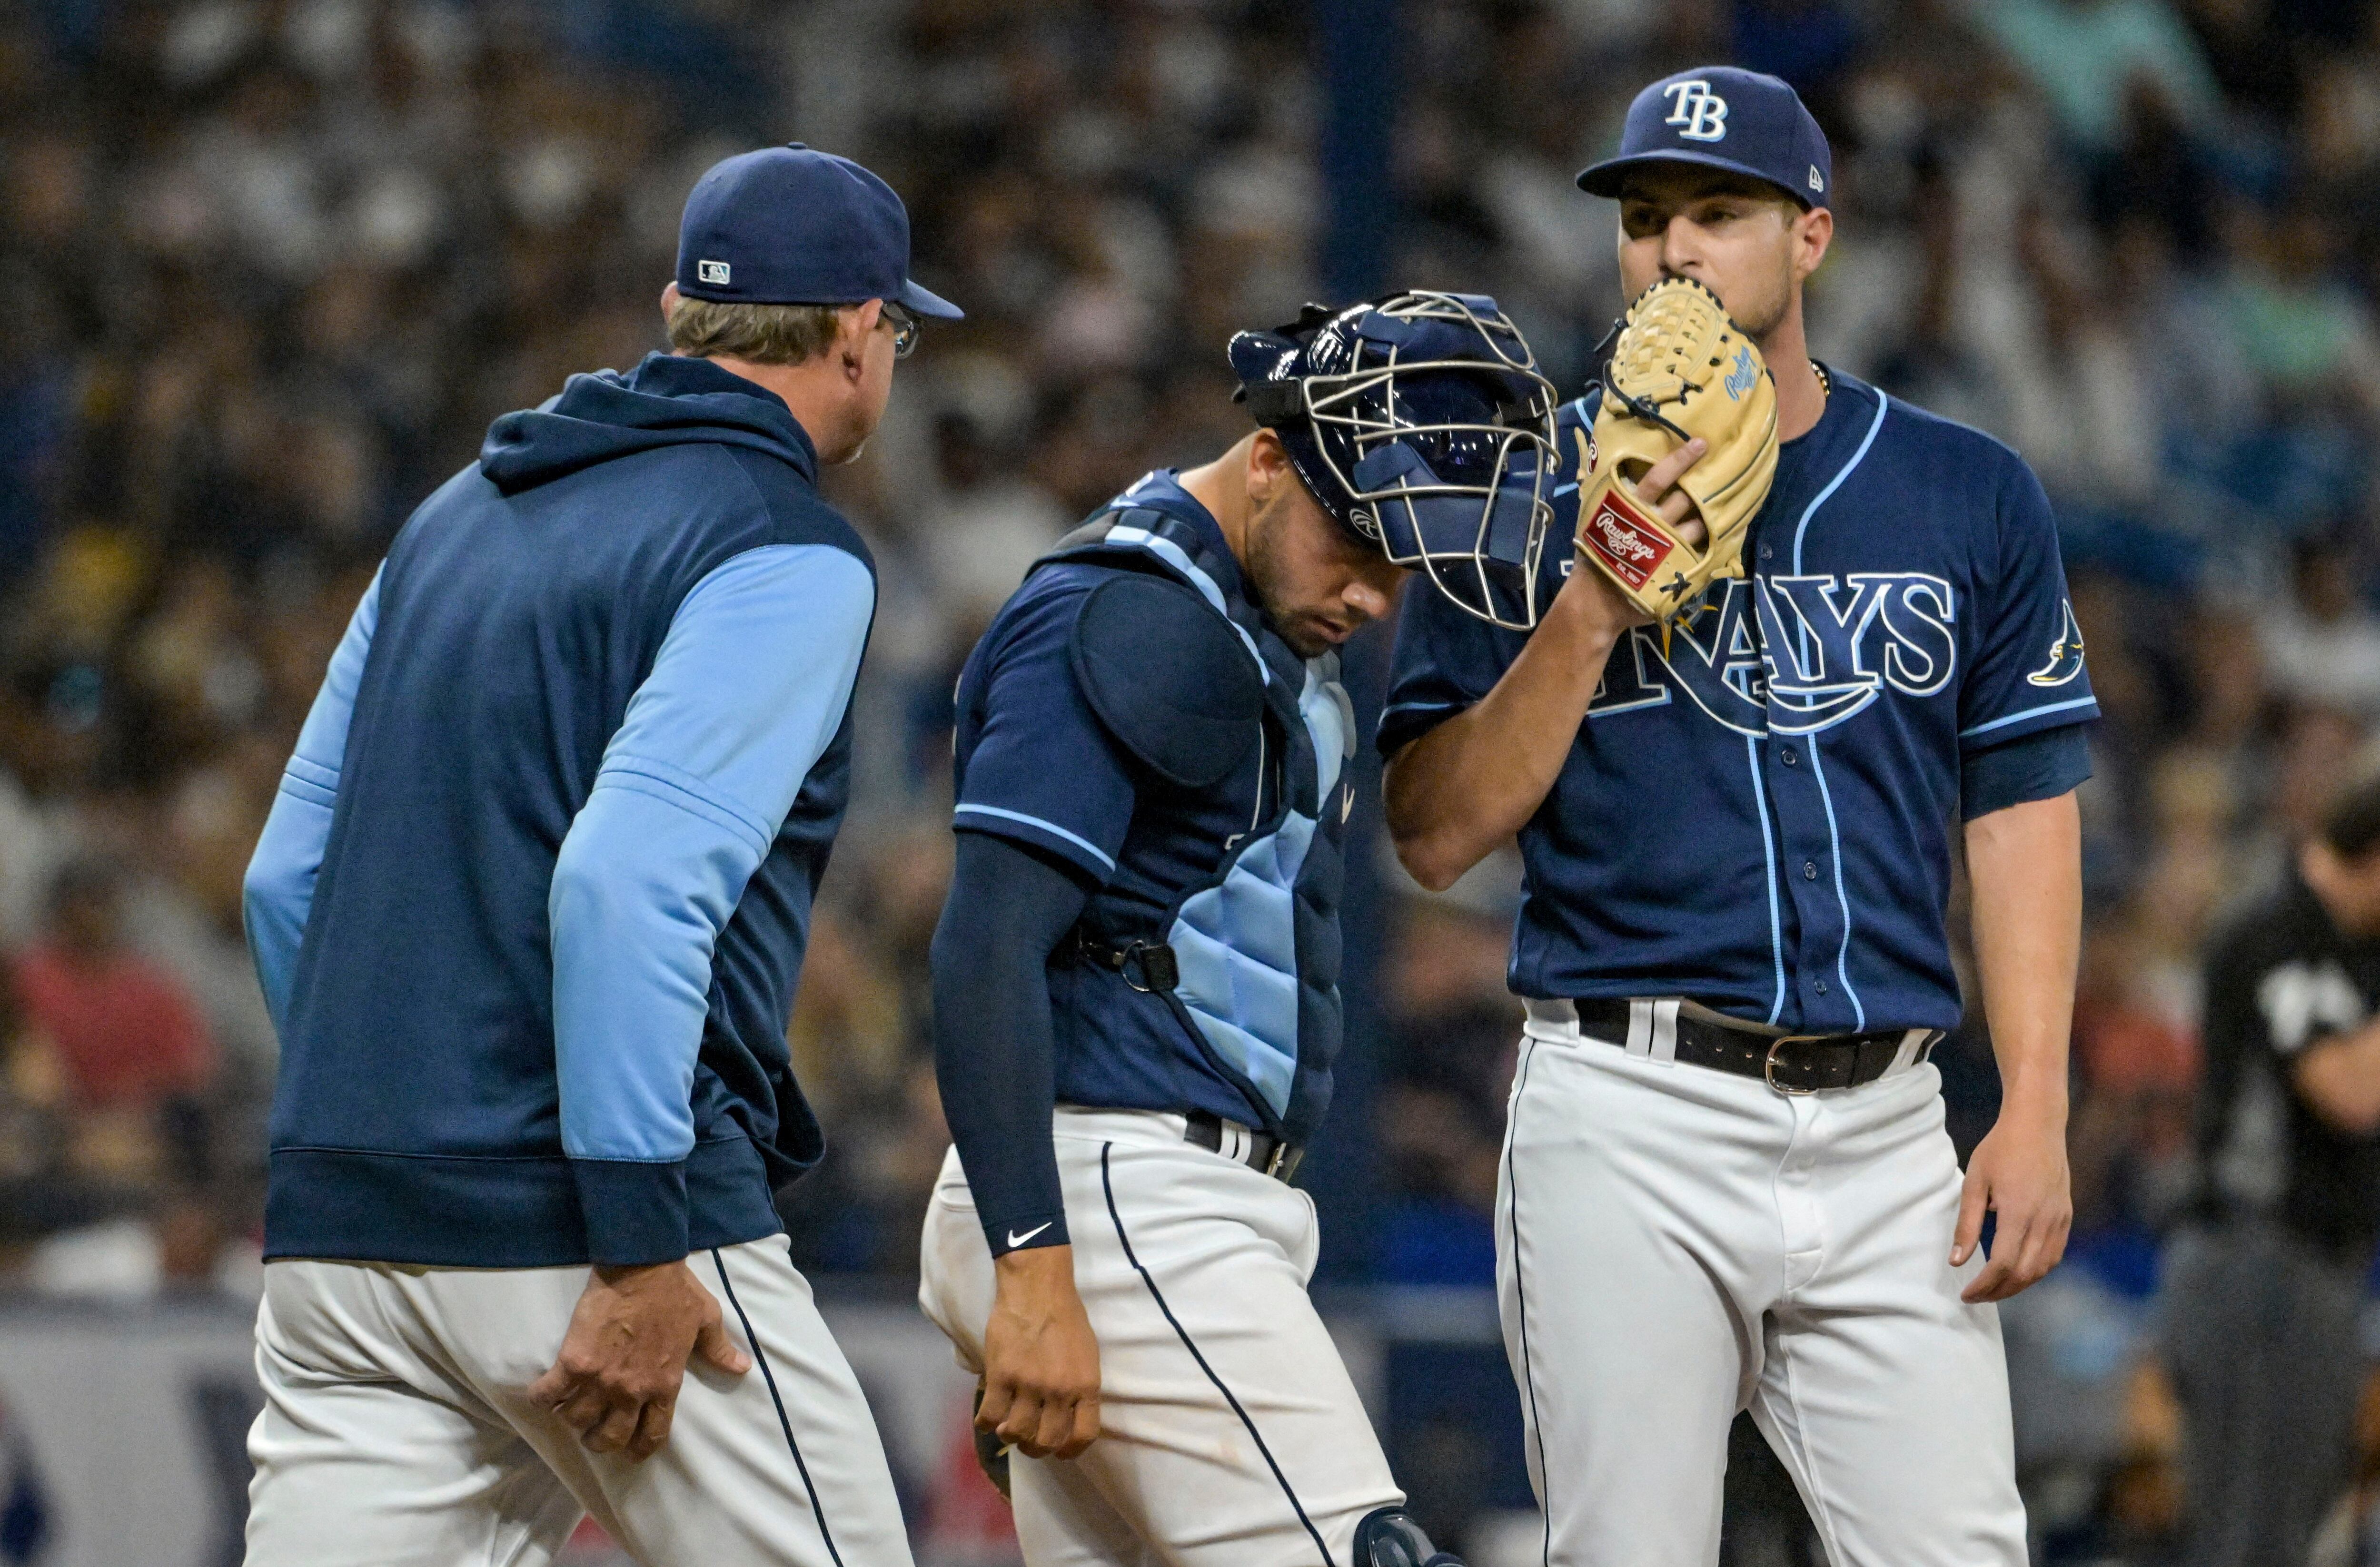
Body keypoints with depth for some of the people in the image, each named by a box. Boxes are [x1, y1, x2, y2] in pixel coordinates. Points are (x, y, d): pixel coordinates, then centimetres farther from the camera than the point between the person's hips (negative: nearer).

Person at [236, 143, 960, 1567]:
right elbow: (630, 885, -20)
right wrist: (643, 1247, -21)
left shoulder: (461, 517, 19)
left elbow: (286, 879, 19)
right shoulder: (790, 553, -5)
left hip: (339, 1233, 7)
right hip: (582, 1222, -7)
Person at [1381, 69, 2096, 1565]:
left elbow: (2023, 810, 9)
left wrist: (2036, 1109, -1)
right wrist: (1595, 609, -11)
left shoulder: (1970, 494, 10)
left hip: (1885, 1126, 2)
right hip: (1632, 1119, -2)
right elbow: (1438, 836, 1)